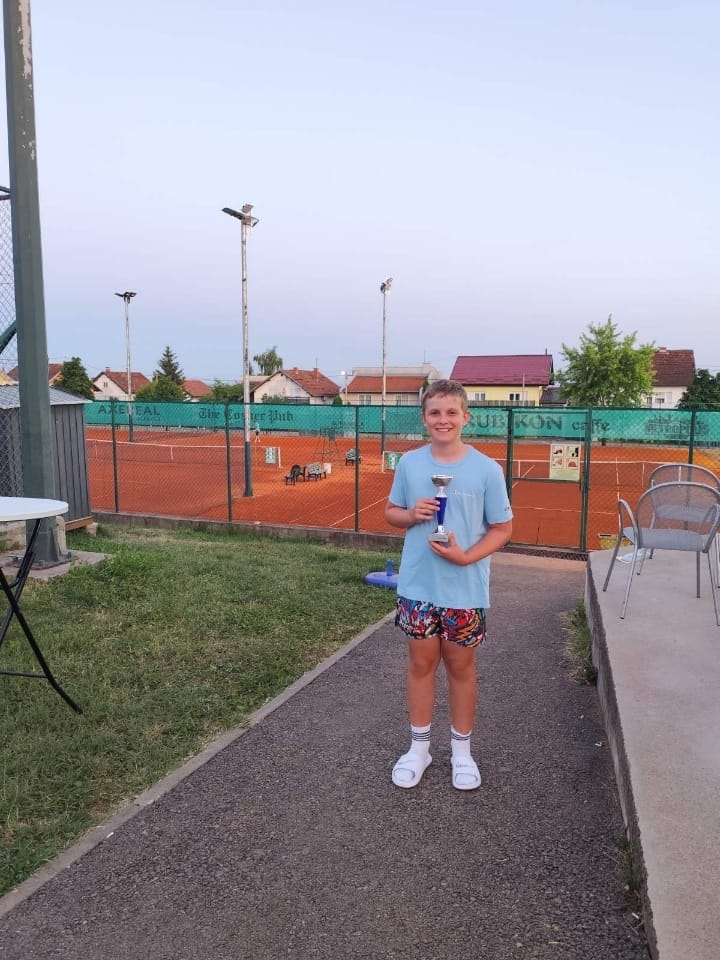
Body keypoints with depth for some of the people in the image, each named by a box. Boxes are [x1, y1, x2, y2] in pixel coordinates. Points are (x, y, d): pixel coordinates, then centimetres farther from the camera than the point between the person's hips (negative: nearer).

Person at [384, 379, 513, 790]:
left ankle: (462, 751, 33)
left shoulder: (487, 469, -10)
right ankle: (419, 747, 32)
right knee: (421, 663, 13)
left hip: (464, 589, -2)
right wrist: (411, 515, -14)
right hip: (418, 586, 2)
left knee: (461, 667, 14)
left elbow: (502, 529, -4)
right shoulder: (409, 463, -2)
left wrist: (466, 556, -20)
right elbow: (391, 512, 9)